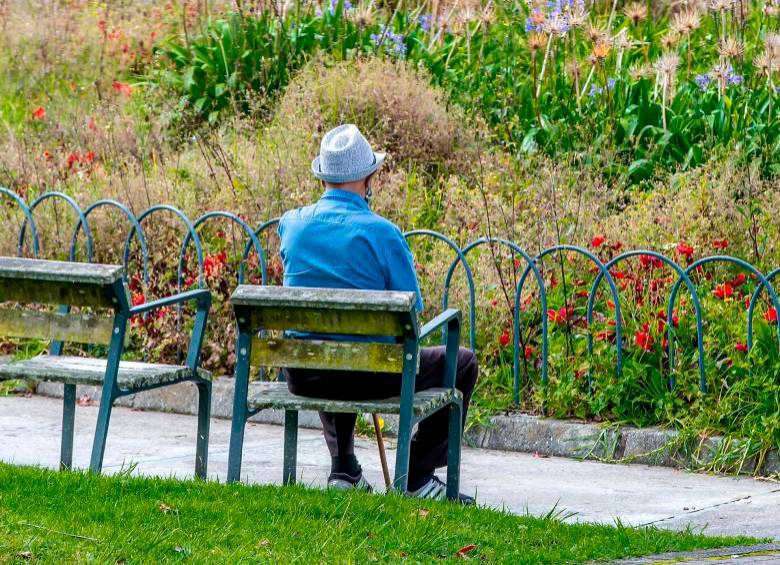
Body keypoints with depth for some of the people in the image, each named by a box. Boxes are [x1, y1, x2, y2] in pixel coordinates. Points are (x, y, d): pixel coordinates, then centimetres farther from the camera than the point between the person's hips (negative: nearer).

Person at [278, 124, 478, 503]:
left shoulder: (290, 225, 1)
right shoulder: (381, 232, -14)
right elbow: (411, 312, -7)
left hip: (302, 376, 5)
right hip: (367, 375, -5)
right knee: (462, 364, 15)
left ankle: (343, 469, 32)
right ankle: (418, 475, 12)